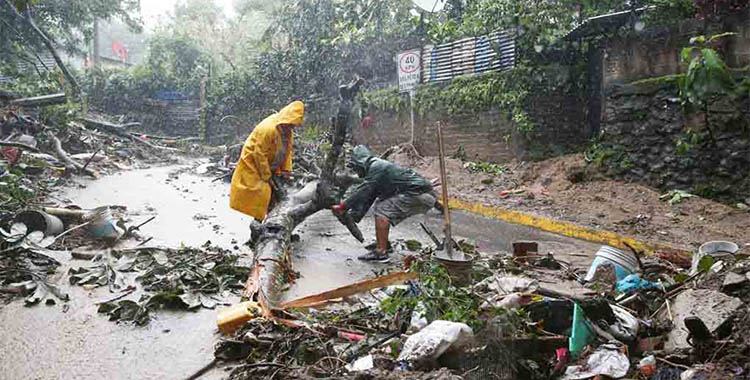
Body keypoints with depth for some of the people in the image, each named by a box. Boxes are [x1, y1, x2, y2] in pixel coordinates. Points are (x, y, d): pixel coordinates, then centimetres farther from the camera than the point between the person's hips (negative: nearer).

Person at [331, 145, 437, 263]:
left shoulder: (377, 167, -11)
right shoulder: (378, 167, 19)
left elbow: (362, 191, -17)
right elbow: (367, 197, 17)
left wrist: (343, 206, -12)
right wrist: (353, 217, 11)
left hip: (420, 195, -10)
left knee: (382, 210, -16)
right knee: (380, 207, 16)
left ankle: (381, 253, -18)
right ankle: (384, 244, 24)